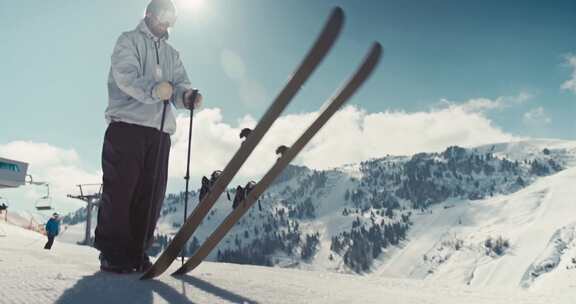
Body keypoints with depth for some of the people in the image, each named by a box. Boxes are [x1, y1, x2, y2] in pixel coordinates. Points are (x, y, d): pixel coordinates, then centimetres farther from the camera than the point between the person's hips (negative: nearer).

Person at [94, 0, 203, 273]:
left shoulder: (171, 54, 26)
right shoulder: (129, 41, 10)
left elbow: (179, 84, 11)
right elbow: (124, 75, -9)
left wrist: (187, 96, -15)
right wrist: (153, 89, -29)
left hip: (160, 130, 5)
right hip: (127, 124, -5)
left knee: (151, 193, 0)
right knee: (120, 189, -7)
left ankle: (136, 252, 8)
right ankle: (112, 253, 0)